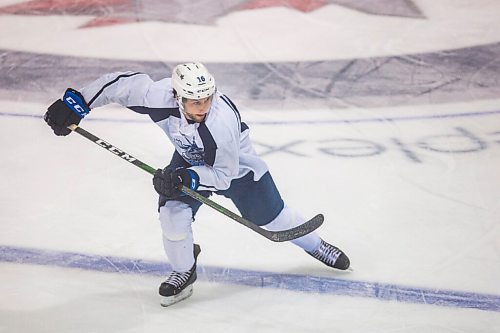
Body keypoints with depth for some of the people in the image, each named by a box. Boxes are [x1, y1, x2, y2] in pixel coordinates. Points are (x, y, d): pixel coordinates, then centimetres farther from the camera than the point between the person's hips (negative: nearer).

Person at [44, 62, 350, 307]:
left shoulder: (223, 123, -43)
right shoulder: (160, 96, -36)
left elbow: (223, 175, -31)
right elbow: (121, 83, -24)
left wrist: (187, 178, -44)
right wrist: (76, 103, -25)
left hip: (236, 164, -3)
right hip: (191, 159, 3)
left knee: (271, 216, 10)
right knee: (173, 211, -18)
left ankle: (316, 245, 40)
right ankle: (184, 271, 10)